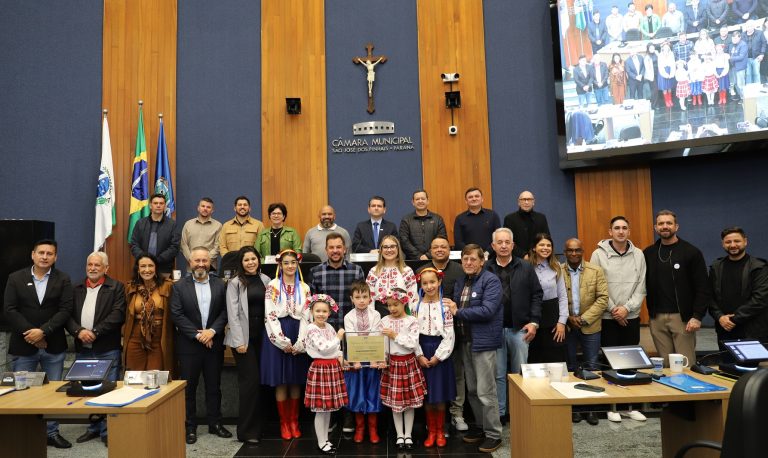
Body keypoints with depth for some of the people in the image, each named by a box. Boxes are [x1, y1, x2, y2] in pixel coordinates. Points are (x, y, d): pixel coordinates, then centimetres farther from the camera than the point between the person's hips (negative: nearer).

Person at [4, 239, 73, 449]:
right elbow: (10, 310, -4)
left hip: (53, 345, 1)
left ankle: (52, 432, 21)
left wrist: (42, 331, -17)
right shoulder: (16, 278, 2)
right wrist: (30, 333, -13)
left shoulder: (63, 280, 1)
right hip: (23, 345, 0)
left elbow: (65, 311, -6)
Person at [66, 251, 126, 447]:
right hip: (82, 350, 5)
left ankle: (107, 431, 9)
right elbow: (68, 314, 5)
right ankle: (93, 427, 26)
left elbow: (118, 315, -11)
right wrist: (79, 331, -13)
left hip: (107, 350, -5)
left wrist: (95, 332, -17)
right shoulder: (76, 289, 12)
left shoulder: (116, 287, -1)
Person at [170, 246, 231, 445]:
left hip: (214, 344, 2)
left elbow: (225, 311, -1)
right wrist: (197, 334, -14)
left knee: (214, 386, 11)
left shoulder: (220, 285, 3)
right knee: (188, 388, 7)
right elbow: (176, 315, -8)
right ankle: (190, 427, 19)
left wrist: (212, 331, -15)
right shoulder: (179, 287, -1)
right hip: (189, 345, -1)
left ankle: (215, 423, 23)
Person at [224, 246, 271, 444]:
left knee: (260, 380, 7)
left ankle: (259, 425, 20)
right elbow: (233, 314, -7)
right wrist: (239, 341, -12)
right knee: (250, 380, -5)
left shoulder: (265, 280, 7)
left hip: (262, 336, 4)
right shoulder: (235, 283, -3)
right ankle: (247, 430, 7)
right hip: (243, 337, -4)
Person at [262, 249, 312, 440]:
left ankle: (294, 421, 18)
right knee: (281, 381, 2)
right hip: (278, 336, -2)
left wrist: (299, 343, -7)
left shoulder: (304, 288, 7)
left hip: (298, 338, 2)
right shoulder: (272, 286, -1)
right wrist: (283, 341, -12)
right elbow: (270, 316, -7)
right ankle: (284, 423, 13)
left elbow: (306, 317, 2)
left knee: (296, 381, 7)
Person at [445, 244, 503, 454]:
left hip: (483, 342, -7)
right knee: (472, 390, 16)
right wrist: (452, 311, -7)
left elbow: (487, 310, -22)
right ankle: (481, 427, 31)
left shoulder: (491, 280, -11)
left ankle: (493, 434, 11)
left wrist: (458, 312, -16)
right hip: (465, 341, 8)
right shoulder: (461, 281, 13)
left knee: (485, 391, -2)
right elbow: (455, 308, 15)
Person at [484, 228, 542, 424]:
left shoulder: (525, 268, 3)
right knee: (498, 374, 8)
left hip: (520, 329, 1)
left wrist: (534, 322, -4)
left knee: (519, 373, 11)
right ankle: (499, 413, 18)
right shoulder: (486, 269, 0)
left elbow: (537, 295, 3)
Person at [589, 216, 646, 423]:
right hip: (608, 318, -3)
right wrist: (613, 309, -10)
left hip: (632, 317, 3)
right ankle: (612, 406, 15)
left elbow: (641, 287, 2)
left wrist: (627, 308, -9)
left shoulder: (638, 254, 4)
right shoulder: (599, 254, -5)